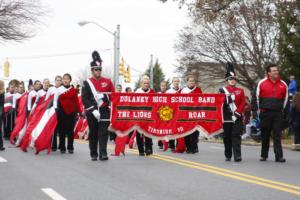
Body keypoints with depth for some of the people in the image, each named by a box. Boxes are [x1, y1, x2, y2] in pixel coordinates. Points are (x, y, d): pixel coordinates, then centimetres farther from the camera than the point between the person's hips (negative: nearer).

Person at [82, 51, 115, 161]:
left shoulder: (107, 81, 7)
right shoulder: (87, 83, 1)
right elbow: (84, 99, -6)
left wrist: (103, 96, -13)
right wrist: (93, 110, -16)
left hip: (104, 111, 1)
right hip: (92, 113, -1)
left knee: (103, 133, -6)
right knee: (93, 133, 6)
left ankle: (103, 154, -9)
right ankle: (93, 154, 15)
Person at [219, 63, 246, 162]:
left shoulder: (240, 91, 9)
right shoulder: (223, 90, 6)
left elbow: (243, 103, 2)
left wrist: (237, 112, -9)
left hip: (237, 117, 0)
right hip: (226, 117, 0)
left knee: (236, 136, -8)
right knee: (227, 137, 6)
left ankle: (237, 156, -13)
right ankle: (228, 155, 18)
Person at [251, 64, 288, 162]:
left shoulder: (283, 84, 5)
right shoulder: (262, 83, -1)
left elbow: (285, 99, 14)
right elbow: (255, 97, 4)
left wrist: (284, 111, 12)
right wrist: (255, 110, 1)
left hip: (278, 114, 1)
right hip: (265, 113, -1)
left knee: (277, 135, -3)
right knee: (265, 135, 9)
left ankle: (279, 156, -4)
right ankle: (264, 155, 20)